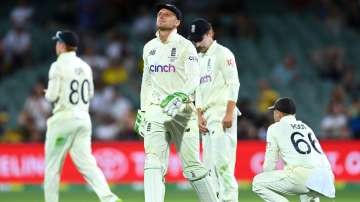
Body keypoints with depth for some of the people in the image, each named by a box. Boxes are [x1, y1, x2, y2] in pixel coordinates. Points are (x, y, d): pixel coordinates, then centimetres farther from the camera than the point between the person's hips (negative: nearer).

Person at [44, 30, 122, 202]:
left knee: (53, 165, 5)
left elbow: (52, 96, -13)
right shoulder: (85, 66, 11)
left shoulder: (59, 66, -10)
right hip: (83, 118, 6)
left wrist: (47, 94, 8)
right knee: (86, 162, 0)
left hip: (63, 118, -6)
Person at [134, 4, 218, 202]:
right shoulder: (149, 48, 14)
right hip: (155, 111, 4)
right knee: (153, 164, -10)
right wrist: (142, 111, 17)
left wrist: (180, 96, -30)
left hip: (182, 111, -4)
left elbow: (194, 79, -12)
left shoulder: (185, 46, -2)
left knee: (192, 166, -3)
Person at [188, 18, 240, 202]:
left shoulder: (222, 53, -2)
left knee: (222, 161, -16)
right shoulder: (199, 59, 21)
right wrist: (199, 116, 7)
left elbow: (233, 84, -10)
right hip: (207, 116, 8)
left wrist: (229, 113, -18)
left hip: (223, 115, -8)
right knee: (209, 164, 5)